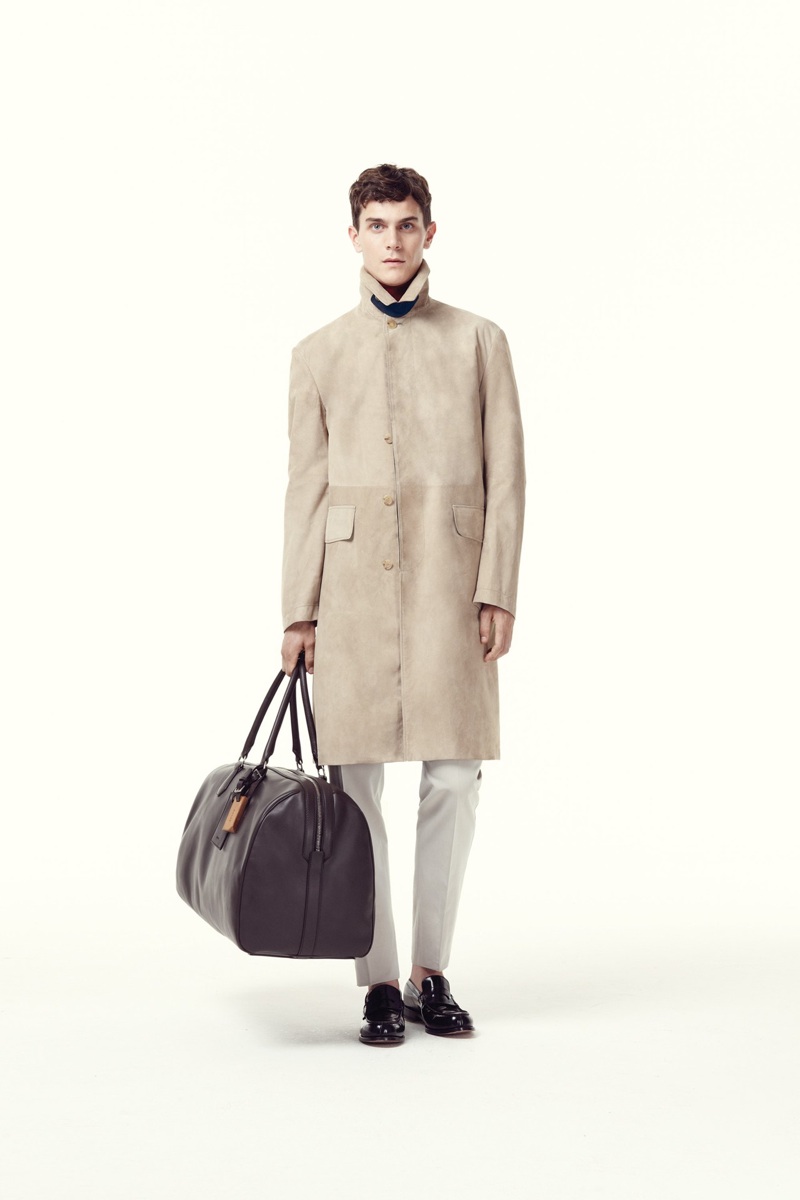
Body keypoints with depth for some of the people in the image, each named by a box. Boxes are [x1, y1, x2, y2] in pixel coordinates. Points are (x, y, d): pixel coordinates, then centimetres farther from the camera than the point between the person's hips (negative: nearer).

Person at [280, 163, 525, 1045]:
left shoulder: (480, 342, 10)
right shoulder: (320, 354, 12)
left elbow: (506, 476, 5)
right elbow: (307, 488, 9)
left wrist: (497, 592, -4)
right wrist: (299, 611, 3)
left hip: (449, 583, 0)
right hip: (352, 584, 1)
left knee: (453, 780, -2)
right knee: (355, 782, -2)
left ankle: (432, 974, 12)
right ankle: (380, 983, 8)